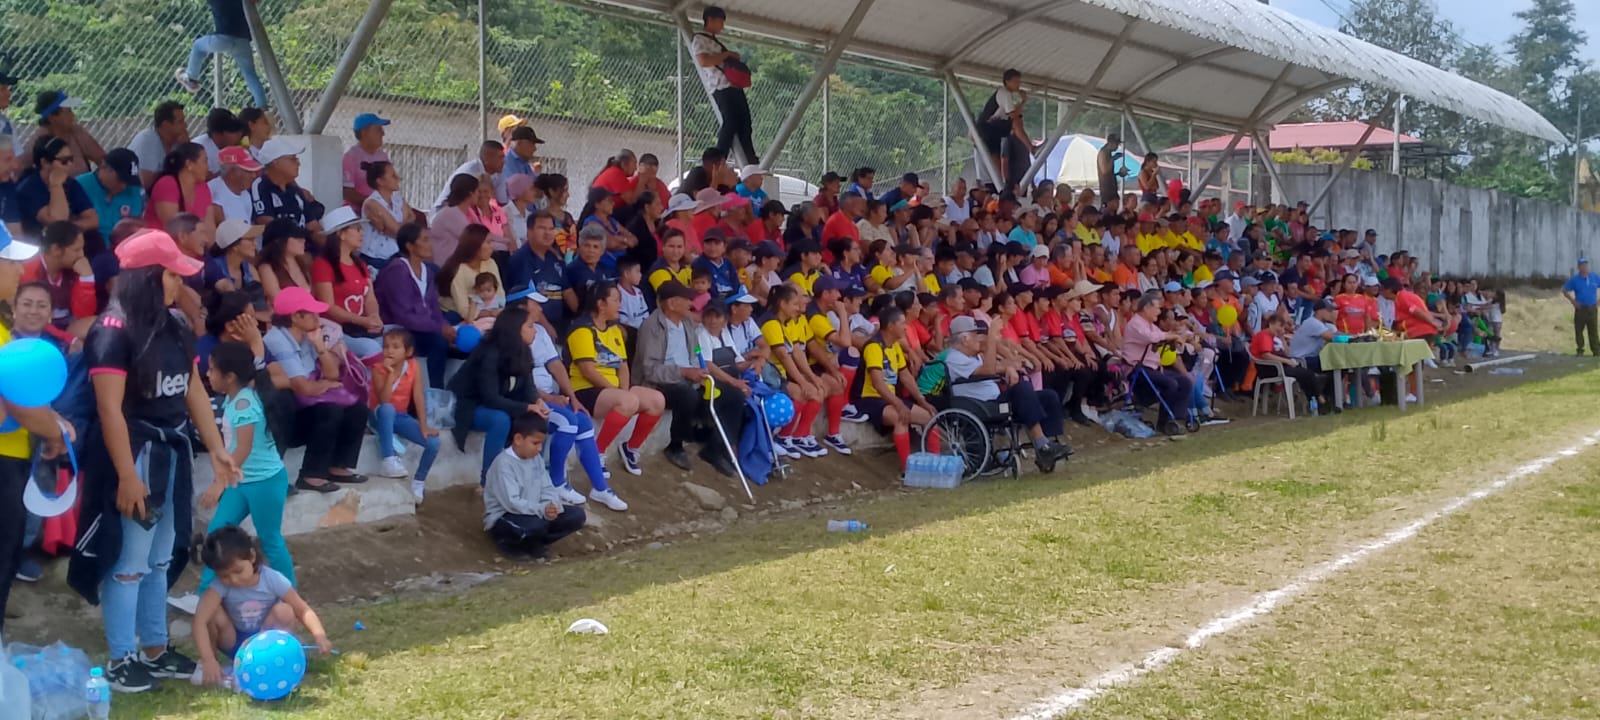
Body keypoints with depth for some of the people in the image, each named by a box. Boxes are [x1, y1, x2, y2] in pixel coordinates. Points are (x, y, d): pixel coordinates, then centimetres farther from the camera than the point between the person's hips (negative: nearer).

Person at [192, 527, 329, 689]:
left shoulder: (273, 579, -21)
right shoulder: (220, 586, -24)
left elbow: (302, 610, -17)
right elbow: (200, 620, -35)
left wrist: (320, 636, -36)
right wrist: (208, 660, -46)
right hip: (235, 644, 0)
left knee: (284, 610, -27)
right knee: (214, 612, -28)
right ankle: (209, 660, -5)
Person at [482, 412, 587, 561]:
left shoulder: (537, 459, 5)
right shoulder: (504, 464, -21)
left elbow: (547, 489, 3)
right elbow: (511, 502, -28)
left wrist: (552, 506, -20)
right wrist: (542, 509, -35)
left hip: (534, 514, 8)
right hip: (502, 519, -8)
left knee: (577, 514, -3)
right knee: (535, 524, -39)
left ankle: (533, 544, -4)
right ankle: (509, 545, -7)